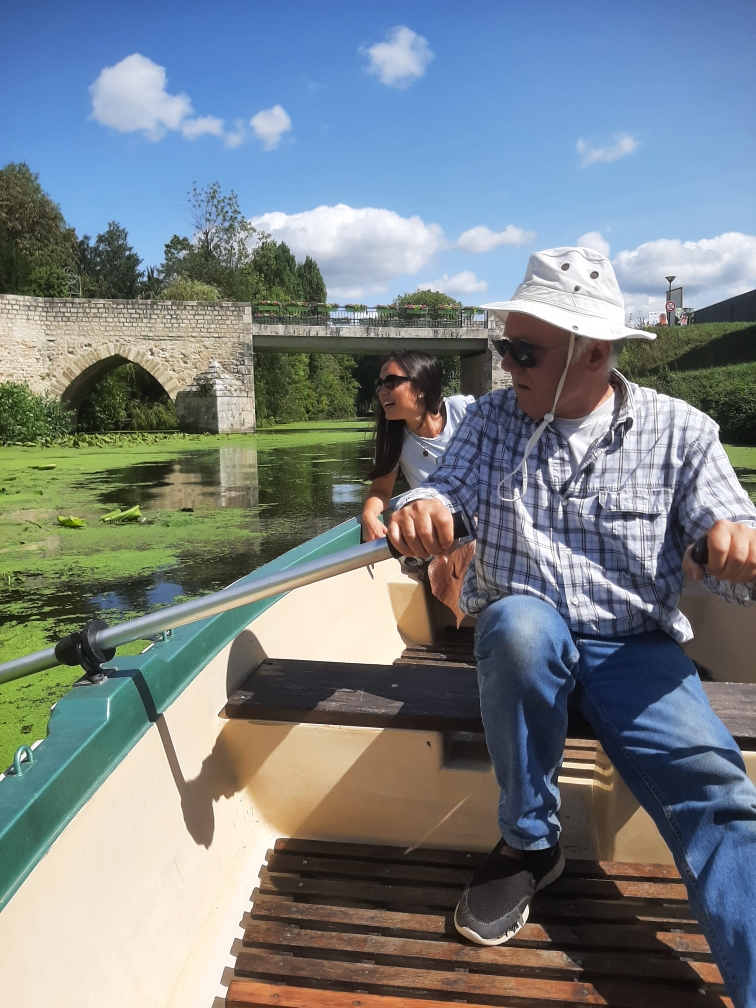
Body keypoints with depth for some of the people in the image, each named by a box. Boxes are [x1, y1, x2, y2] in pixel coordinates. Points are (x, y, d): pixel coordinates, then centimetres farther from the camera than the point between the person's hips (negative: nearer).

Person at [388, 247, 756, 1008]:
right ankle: (529, 843, -11)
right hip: (524, 643, 1)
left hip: (637, 651, 0)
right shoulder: (492, 419, 5)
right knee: (521, 621, -33)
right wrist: (420, 512, -32)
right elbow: (448, 490, -7)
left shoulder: (680, 431, -2)